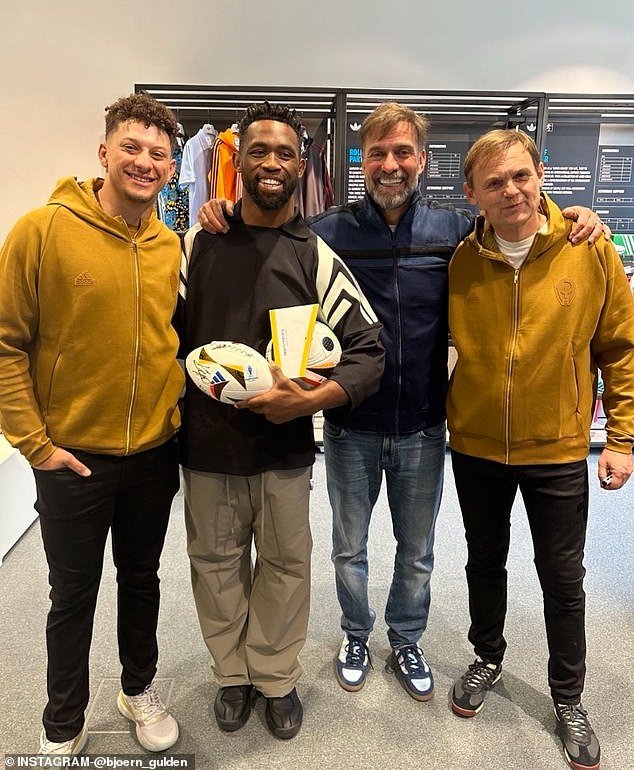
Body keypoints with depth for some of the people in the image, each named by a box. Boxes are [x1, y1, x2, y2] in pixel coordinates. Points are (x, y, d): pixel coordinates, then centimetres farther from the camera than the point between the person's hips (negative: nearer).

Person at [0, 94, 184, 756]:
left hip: (155, 453, 4)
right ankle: (62, 728, 40)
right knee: (73, 596, 14)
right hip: (72, 456, -3)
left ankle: (139, 688, 47)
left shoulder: (170, 246, 2)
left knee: (142, 581, 21)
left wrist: (174, 415, 5)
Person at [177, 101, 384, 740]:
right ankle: (232, 673, 41)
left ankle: (276, 677, 39)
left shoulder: (316, 257, -2)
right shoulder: (198, 245, 2)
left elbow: (368, 349, -5)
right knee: (216, 564, 15)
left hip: (285, 450, -1)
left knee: (285, 565, 13)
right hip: (206, 447, 1)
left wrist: (311, 399, -20)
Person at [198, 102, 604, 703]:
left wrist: (575, 219, -7)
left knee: (417, 553, 20)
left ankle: (405, 642, 46)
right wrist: (220, 216, -19)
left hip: (423, 427, 1)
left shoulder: (454, 230, -4)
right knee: (349, 548, 19)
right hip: (351, 426, -1)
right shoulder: (328, 231, -8)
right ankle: (355, 637, 46)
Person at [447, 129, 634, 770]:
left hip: (558, 450, -1)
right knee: (485, 561, 19)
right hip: (475, 448, 2)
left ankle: (568, 699, 36)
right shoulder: (460, 262, -6)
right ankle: (487, 659, 45)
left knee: (562, 577, 13)